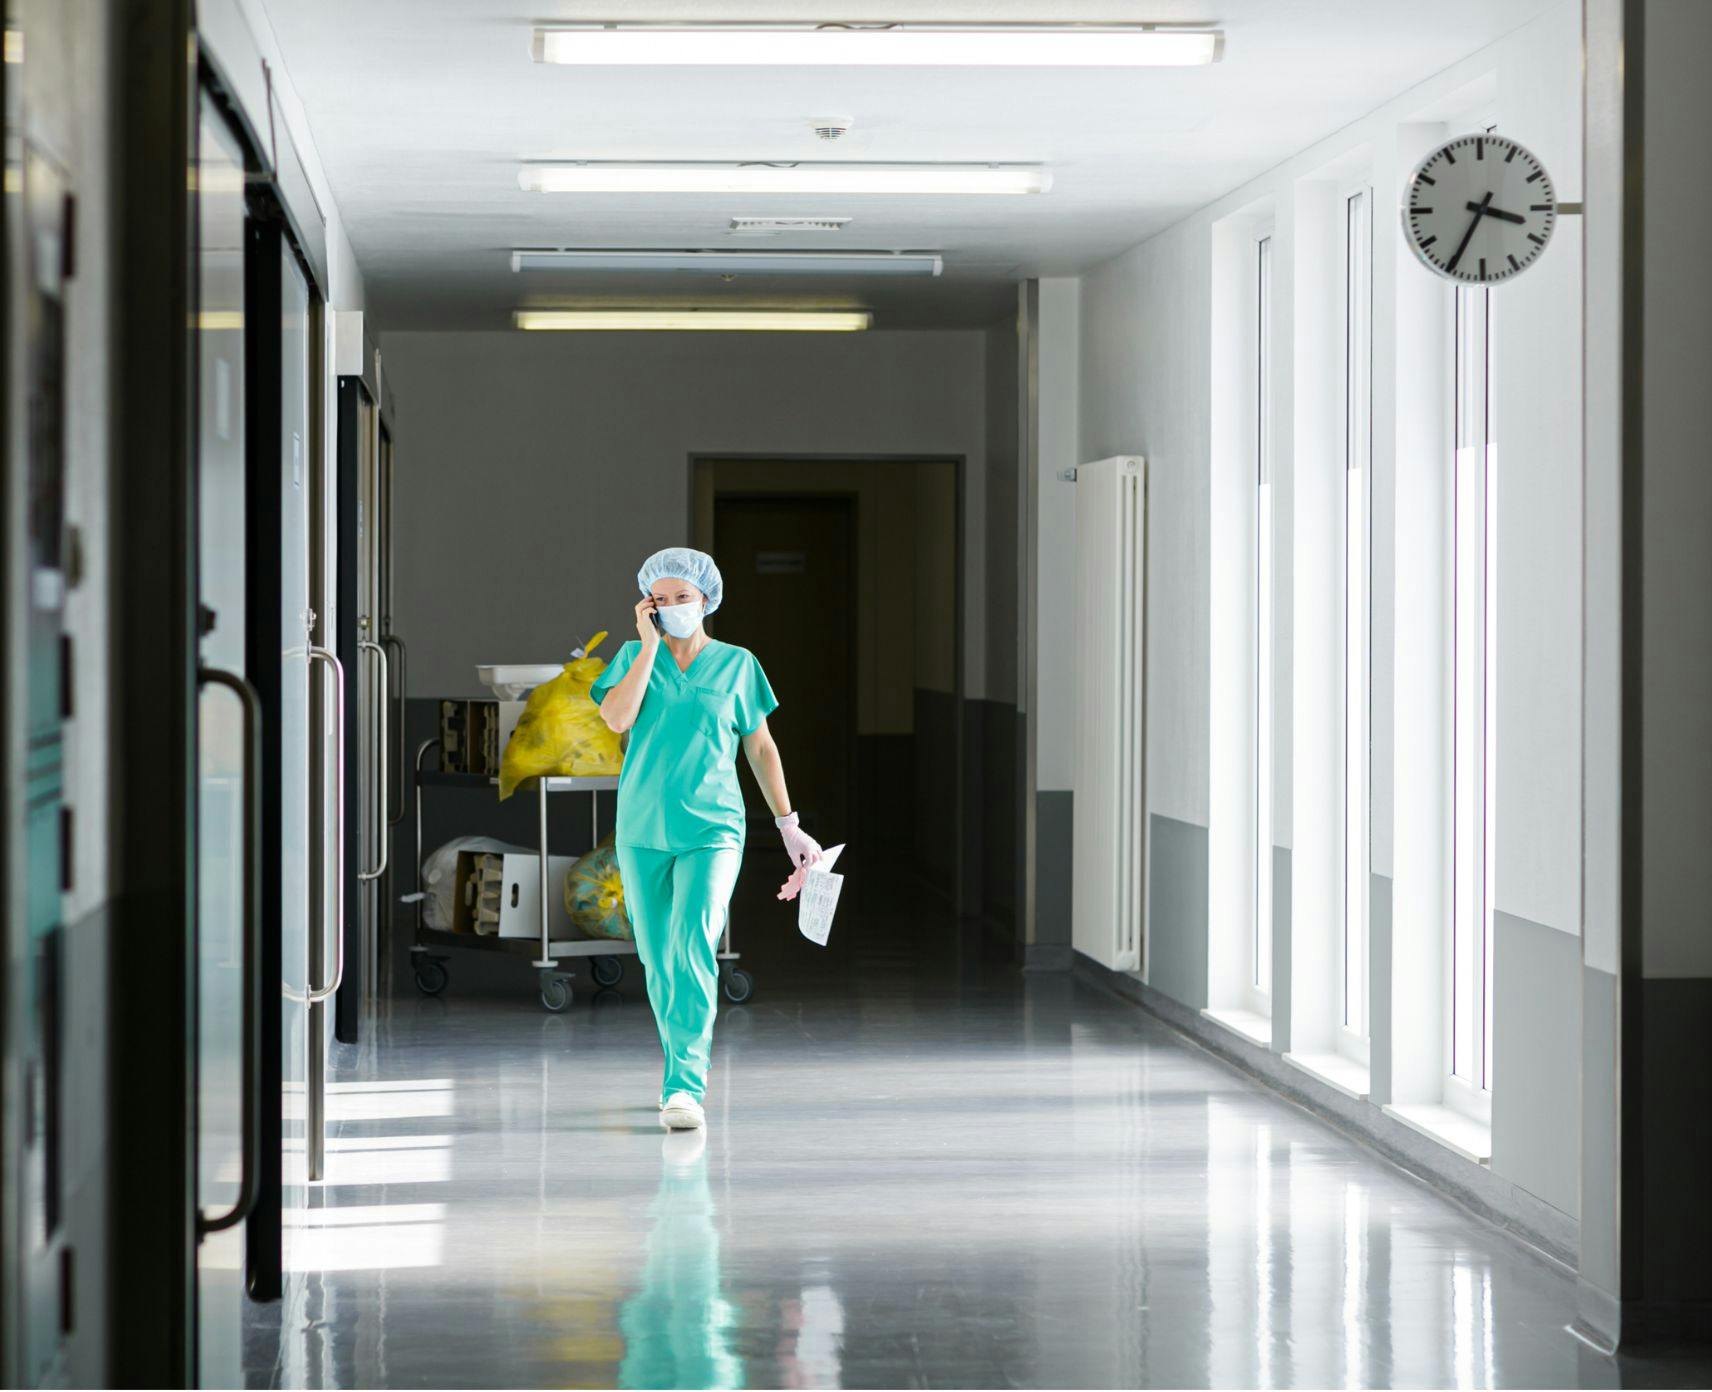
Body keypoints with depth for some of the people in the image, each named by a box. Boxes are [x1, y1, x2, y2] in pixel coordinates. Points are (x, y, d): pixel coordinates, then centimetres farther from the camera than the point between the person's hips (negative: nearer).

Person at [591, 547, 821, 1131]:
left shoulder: (736, 664, 4)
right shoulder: (635, 655, 6)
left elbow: (761, 747, 11)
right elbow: (617, 718, -12)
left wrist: (789, 825, 9)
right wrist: (651, 645, -10)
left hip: (710, 830, -2)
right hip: (642, 830, 2)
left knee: (693, 951, -18)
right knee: (657, 960, 10)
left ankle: (685, 1088, -21)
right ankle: (681, 1070, 29)